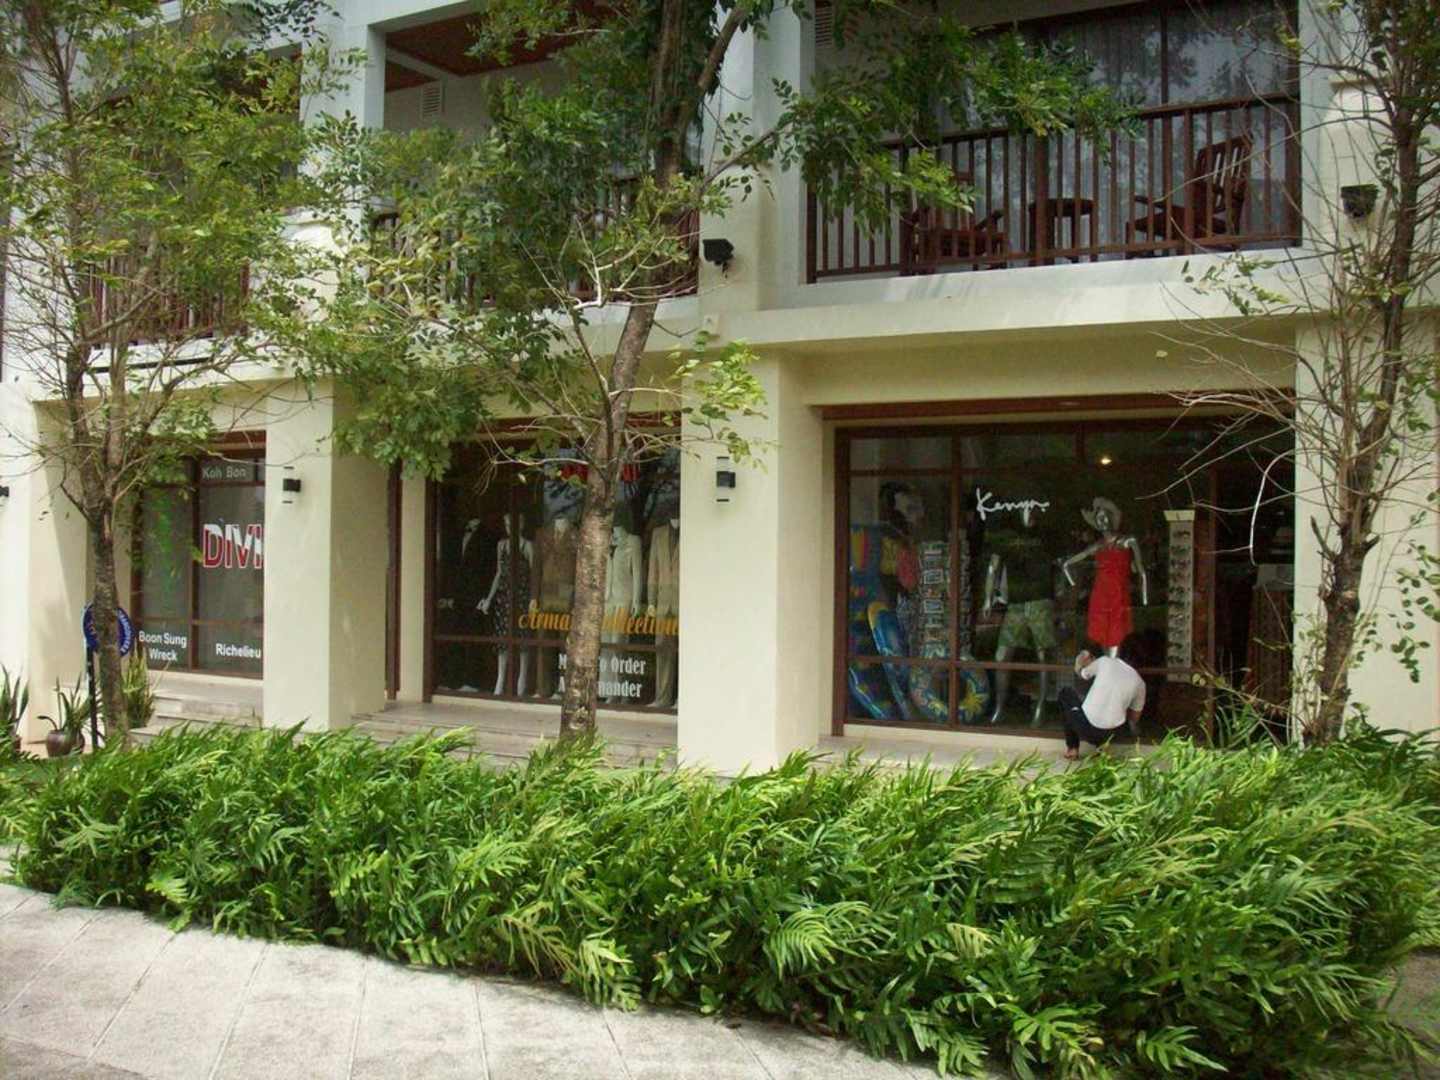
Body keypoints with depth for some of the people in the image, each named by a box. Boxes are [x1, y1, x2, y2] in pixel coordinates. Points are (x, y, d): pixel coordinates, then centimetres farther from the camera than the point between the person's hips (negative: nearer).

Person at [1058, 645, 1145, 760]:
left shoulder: (1104, 661, 6)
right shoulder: (1139, 682, 9)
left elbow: (1082, 674, 26)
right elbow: (1135, 718, 19)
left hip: (1084, 728, -3)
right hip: (1109, 734, 3)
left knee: (1066, 692, 28)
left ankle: (1072, 748, 22)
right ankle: (1102, 744, 15)